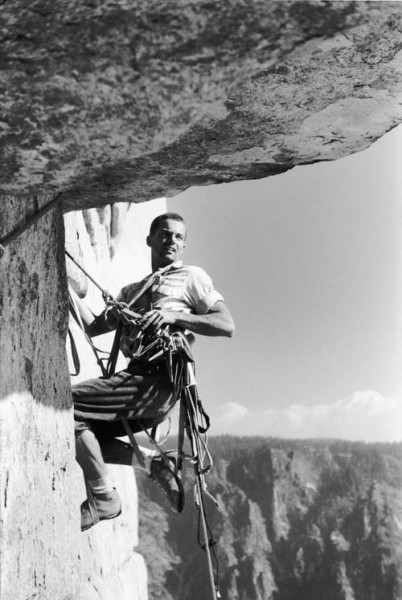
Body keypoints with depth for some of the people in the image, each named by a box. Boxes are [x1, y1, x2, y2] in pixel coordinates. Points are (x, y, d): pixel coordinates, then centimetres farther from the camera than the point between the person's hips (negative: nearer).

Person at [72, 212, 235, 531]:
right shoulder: (132, 290, 29)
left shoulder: (192, 276, 10)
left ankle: (103, 498, -8)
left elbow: (227, 325, -3)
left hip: (158, 380, -8)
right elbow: (94, 327, 22)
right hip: (138, 377, 8)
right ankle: (154, 463, 2)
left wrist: (175, 316, -14)